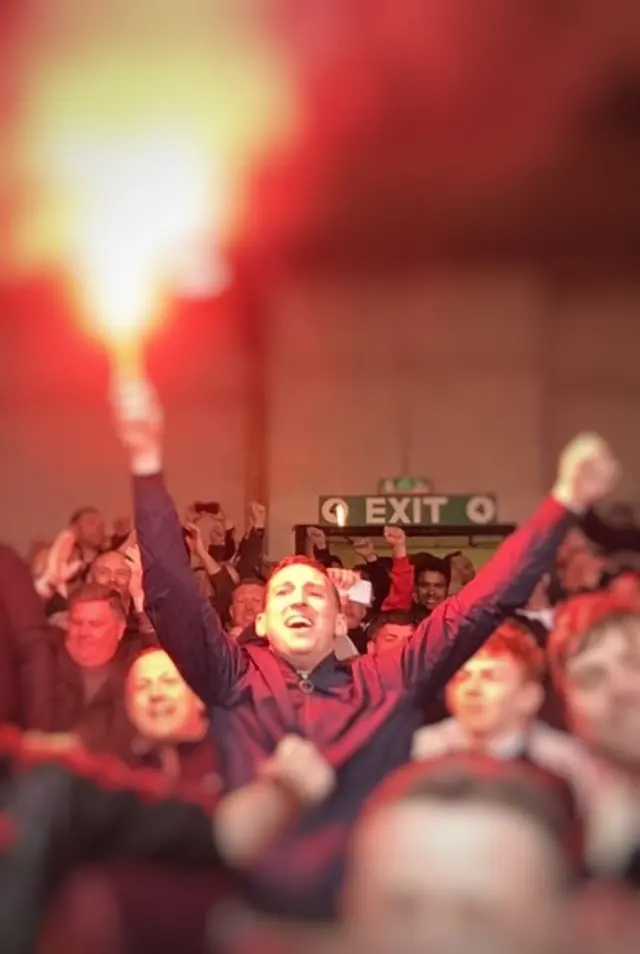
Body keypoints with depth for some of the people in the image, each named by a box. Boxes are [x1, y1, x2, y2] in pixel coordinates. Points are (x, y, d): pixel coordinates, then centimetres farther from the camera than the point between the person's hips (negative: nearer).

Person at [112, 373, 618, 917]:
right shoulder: (237, 679, 8)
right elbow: (171, 593, -2)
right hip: (260, 910, 0)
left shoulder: (389, 682, 9)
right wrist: (148, 465, -12)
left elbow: (481, 604, 5)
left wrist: (566, 502, 0)